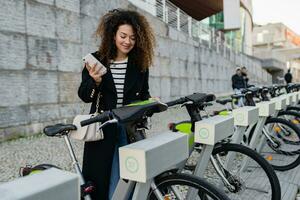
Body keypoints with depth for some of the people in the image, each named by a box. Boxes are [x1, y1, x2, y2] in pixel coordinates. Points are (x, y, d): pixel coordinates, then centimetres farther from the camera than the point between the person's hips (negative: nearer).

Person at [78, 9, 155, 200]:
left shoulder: (140, 64, 4)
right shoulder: (96, 60, -1)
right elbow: (85, 96, -1)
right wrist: (95, 81, -21)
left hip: (131, 129, 1)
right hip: (102, 129, -1)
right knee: (99, 181, 8)